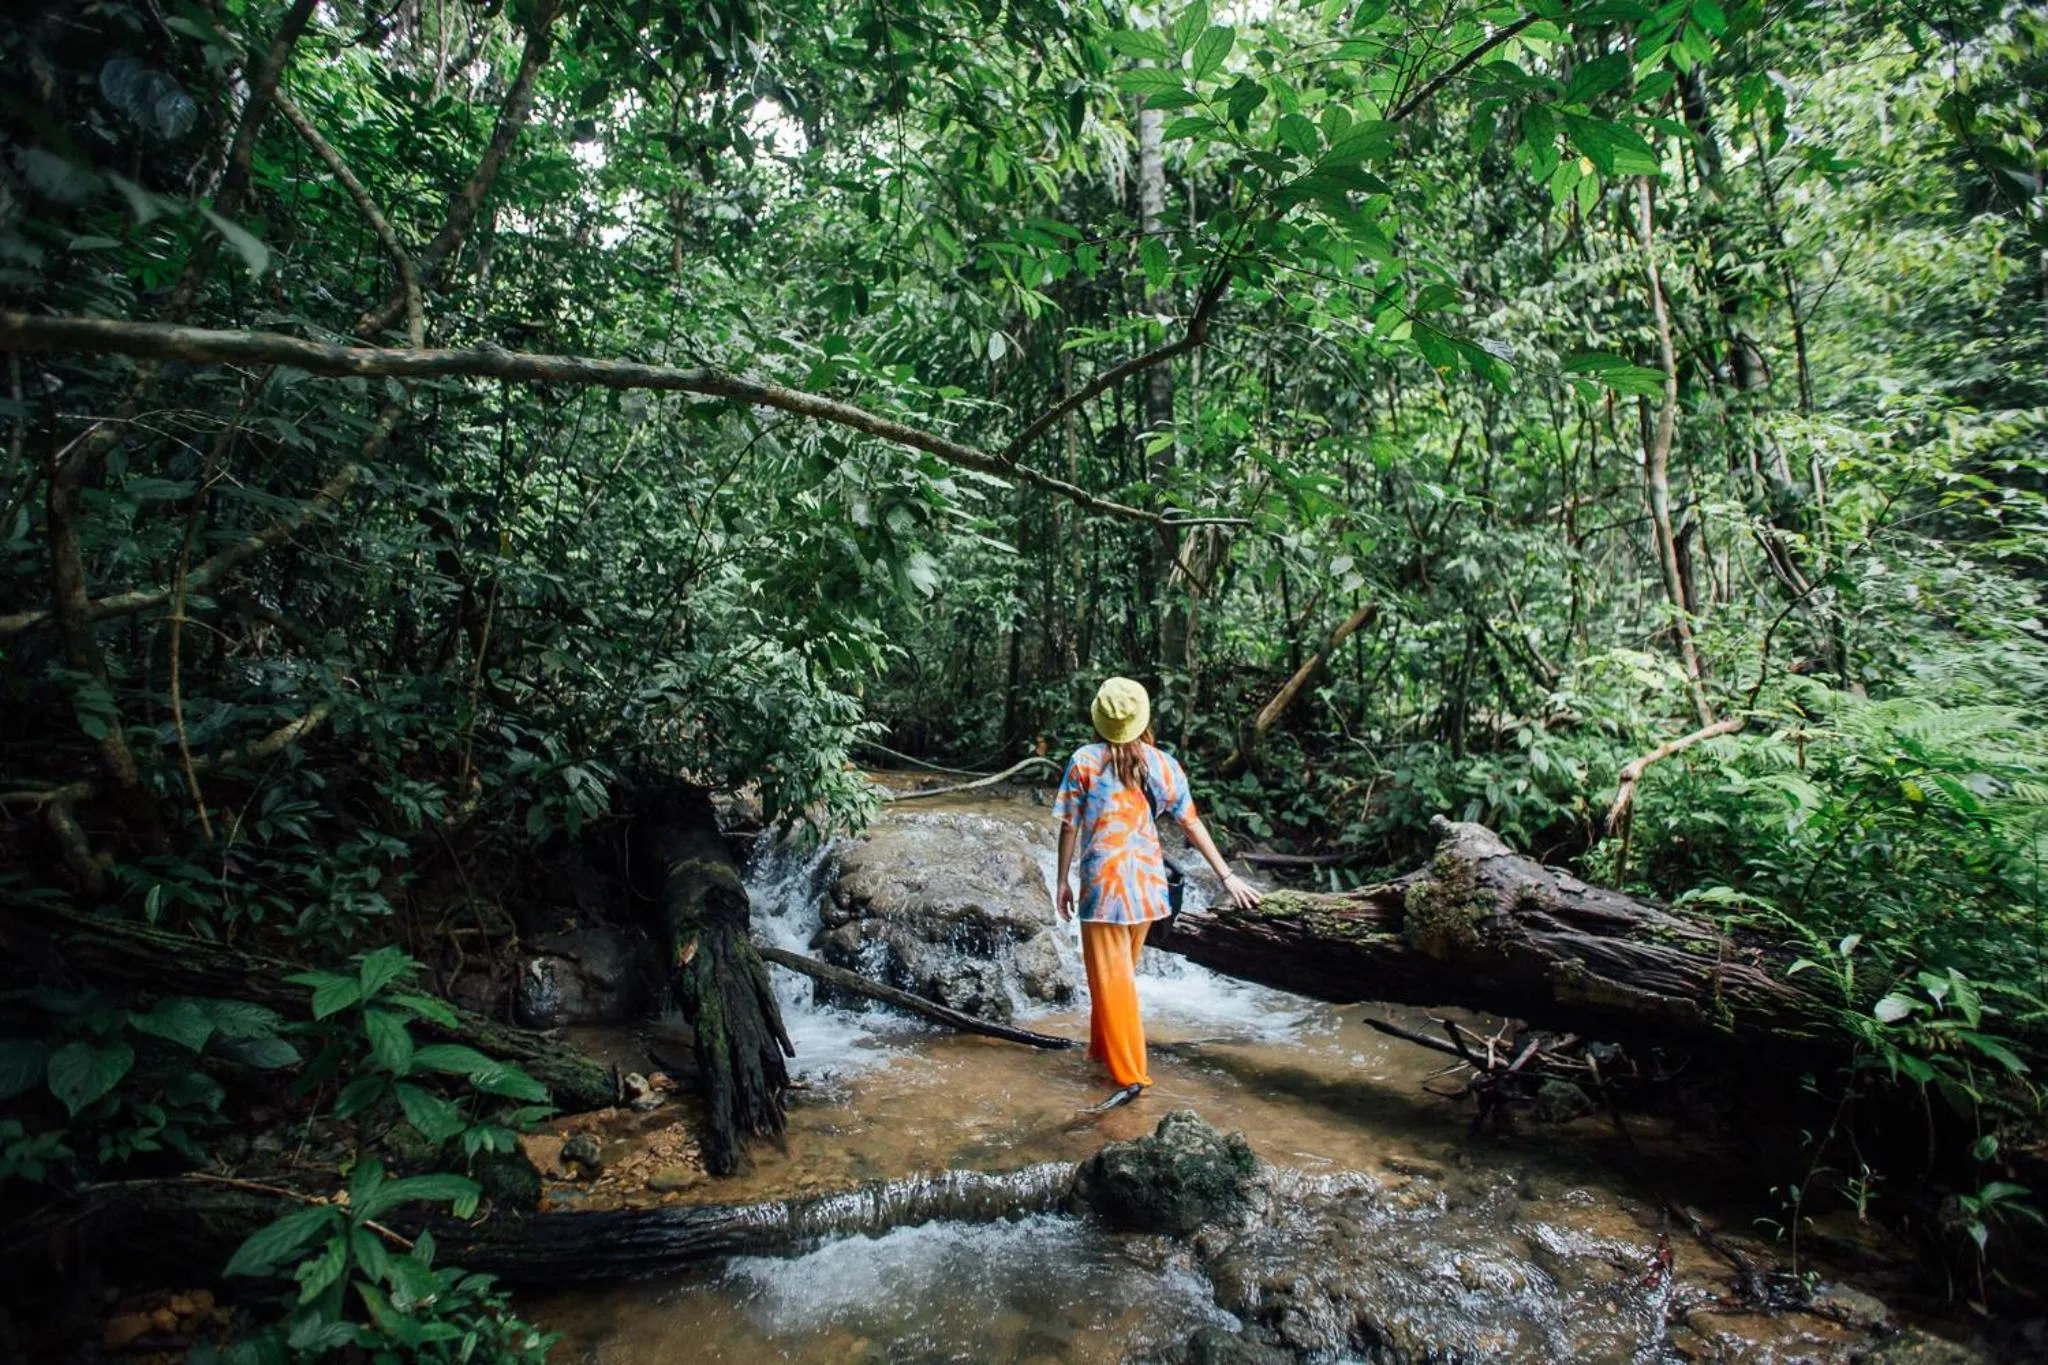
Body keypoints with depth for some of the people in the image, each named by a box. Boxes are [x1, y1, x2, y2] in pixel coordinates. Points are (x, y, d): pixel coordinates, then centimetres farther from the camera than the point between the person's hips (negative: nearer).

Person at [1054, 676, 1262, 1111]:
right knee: (1120, 973, 21)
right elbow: (1192, 824, 2)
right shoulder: (1161, 764, 1)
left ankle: (1129, 1075, -1)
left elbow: (1070, 826, -5)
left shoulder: (1084, 761, -8)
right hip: (1147, 882, 5)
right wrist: (1227, 875, 7)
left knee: (1110, 979, 1)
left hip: (1103, 883, -5)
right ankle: (1102, 1049, 36)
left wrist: (1063, 881, 5)